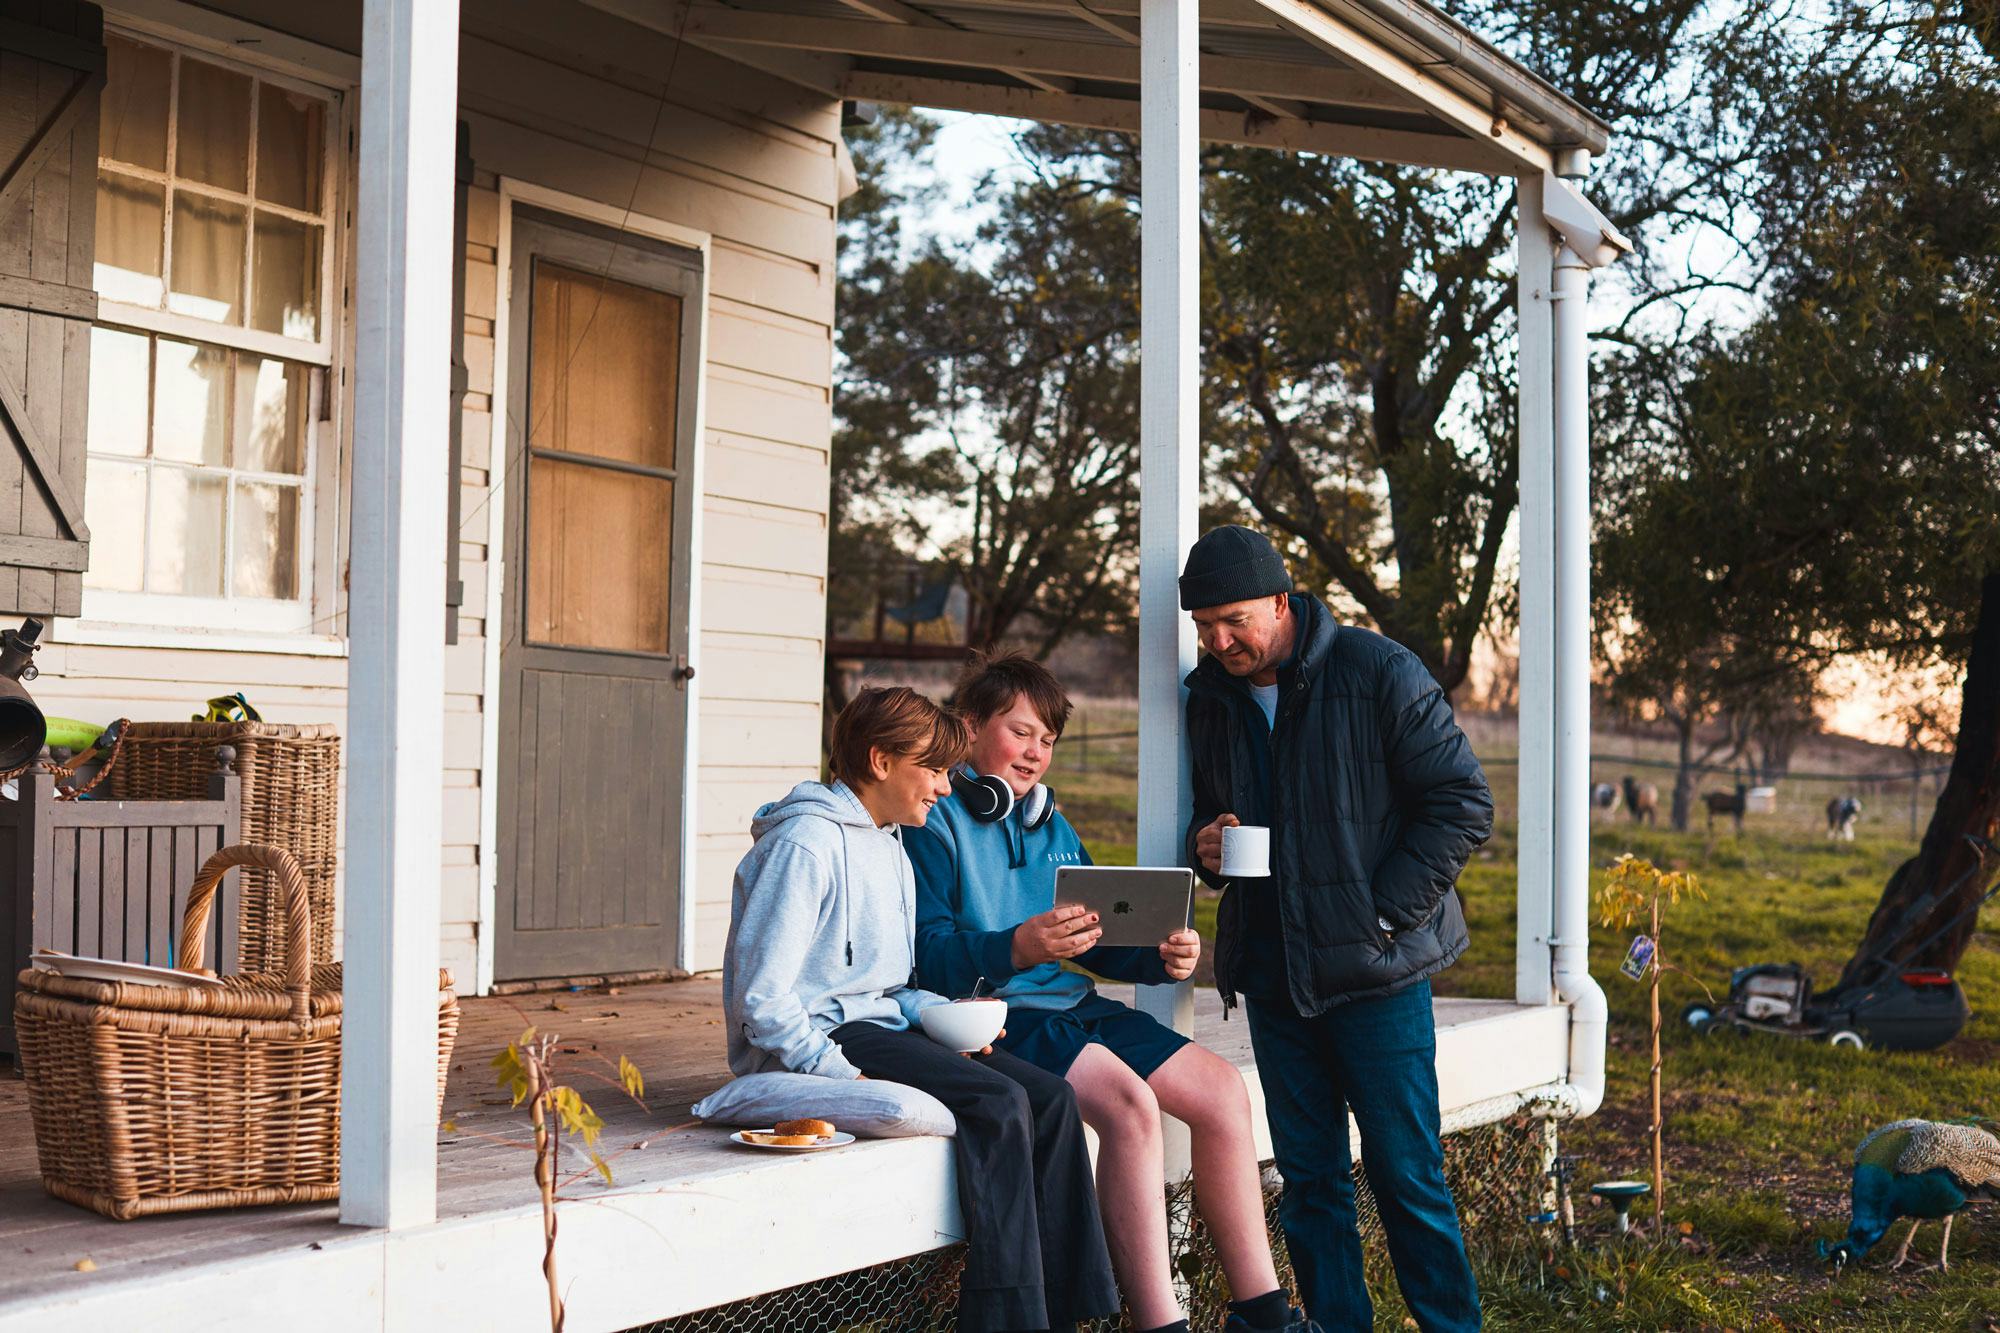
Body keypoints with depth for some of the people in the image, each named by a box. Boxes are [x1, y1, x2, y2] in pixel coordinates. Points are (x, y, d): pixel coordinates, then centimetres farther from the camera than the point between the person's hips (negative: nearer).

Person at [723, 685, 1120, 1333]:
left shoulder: (888, 846, 17)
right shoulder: (806, 842, -13)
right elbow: (761, 998, -19)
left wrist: (939, 1014, 3)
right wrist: (839, 1073, -23)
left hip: (877, 1023, 9)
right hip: (820, 1039, -9)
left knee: (1050, 1097, -9)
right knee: (997, 1103, -25)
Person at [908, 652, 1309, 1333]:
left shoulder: (1050, 825, 21)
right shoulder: (936, 822, -5)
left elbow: (1098, 941, 19)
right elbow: (928, 954, -17)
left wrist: (1161, 958, -2)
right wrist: (1018, 948, -34)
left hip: (1073, 1005, 8)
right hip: (995, 1014, -8)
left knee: (1221, 1089, -5)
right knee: (1128, 1103, -30)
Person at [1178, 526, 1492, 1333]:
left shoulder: (1377, 673, -9)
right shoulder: (1207, 697, 7)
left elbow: (1463, 804, -8)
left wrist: (1383, 913, -12)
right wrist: (1205, 846, -4)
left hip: (1376, 971, -5)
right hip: (1271, 975, 5)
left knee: (1406, 1175, -1)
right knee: (1309, 1178, 9)